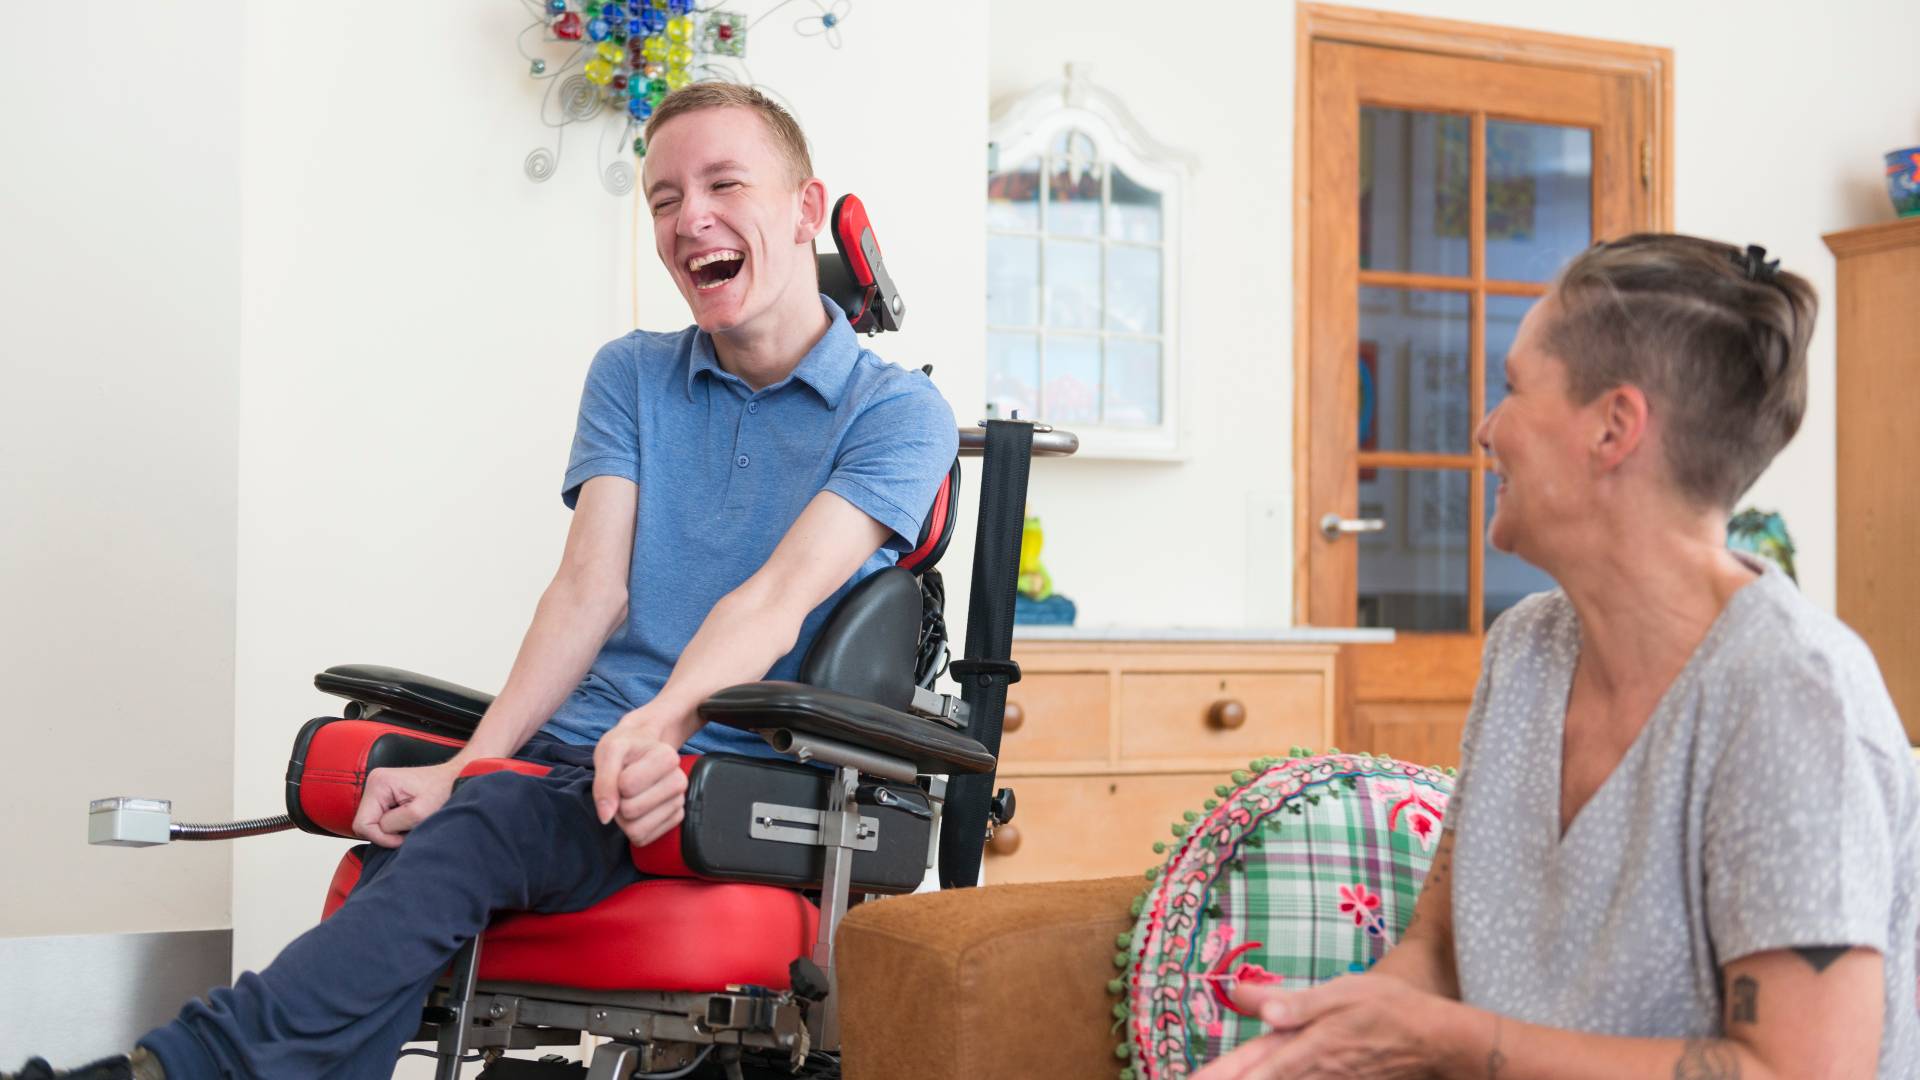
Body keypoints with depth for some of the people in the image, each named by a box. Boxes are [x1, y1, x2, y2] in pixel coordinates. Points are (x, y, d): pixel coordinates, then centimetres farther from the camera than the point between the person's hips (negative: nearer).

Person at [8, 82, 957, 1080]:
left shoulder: (898, 411, 3)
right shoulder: (630, 377, 17)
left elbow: (778, 596, -13)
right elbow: (590, 591, 4)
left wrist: (660, 723, -33)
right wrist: (463, 765, -13)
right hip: (572, 753, 4)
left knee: (463, 838, -32)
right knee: (385, 864, -27)